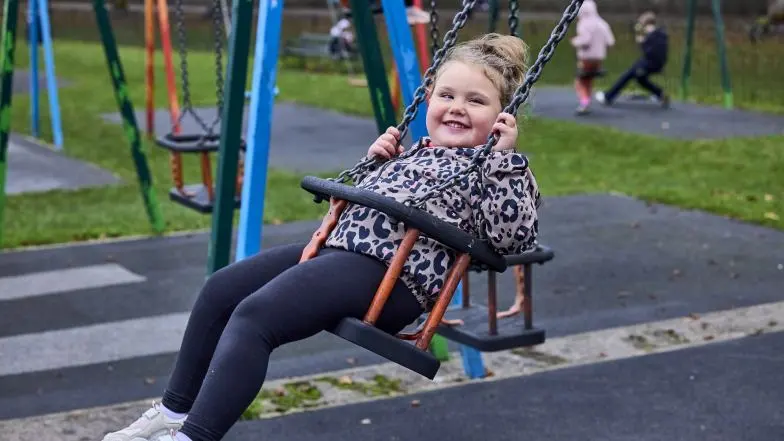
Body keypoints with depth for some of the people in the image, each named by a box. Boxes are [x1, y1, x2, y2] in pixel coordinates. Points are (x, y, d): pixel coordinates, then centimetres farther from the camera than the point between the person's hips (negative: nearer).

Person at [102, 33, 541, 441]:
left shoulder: (495, 166, 3)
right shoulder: (414, 153, 24)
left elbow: (514, 237, -14)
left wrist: (504, 159, -15)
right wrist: (375, 161, 15)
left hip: (393, 272, -9)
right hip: (340, 246, 9)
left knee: (254, 315, -25)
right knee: (221, 289, 5)